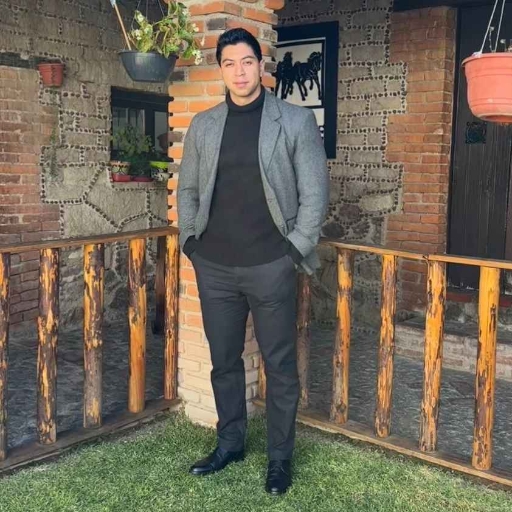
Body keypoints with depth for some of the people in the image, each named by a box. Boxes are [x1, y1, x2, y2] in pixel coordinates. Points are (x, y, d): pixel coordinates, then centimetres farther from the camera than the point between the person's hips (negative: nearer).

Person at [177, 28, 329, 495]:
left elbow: (315, 190, -3)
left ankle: (280, 456, 22)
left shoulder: (296, 120, -1)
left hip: (270, 266, -3)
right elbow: (188, 188, 15)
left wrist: (297, 248, -8)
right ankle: (230, 442, 33)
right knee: (224, 360, 14)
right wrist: (190, 240, 5)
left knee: (280, 365, 6)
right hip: (214, 267, 4)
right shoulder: (203, 125, 9)